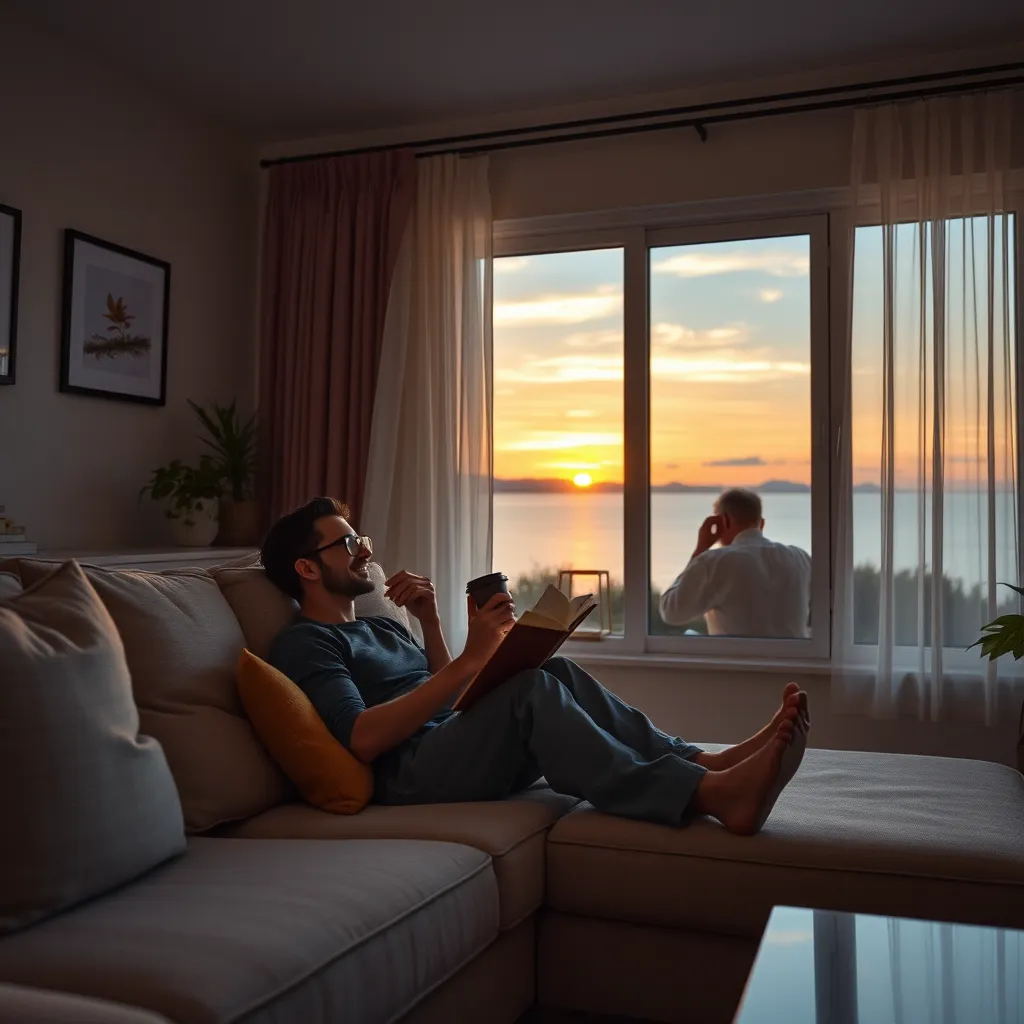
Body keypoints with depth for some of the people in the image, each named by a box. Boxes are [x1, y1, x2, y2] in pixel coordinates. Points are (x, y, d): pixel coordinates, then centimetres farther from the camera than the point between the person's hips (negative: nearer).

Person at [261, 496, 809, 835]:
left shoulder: (381, 628, 28)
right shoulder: (303, 643, -1)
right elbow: (364, 738, -17)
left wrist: (431, 620, 11)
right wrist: (469, 660, -20)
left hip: (463, 756, 8)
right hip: (407, 775, -8)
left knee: (554, 673, -12)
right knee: (530, 688, -29)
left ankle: (711, 763, -22)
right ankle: (712, 794, -41)